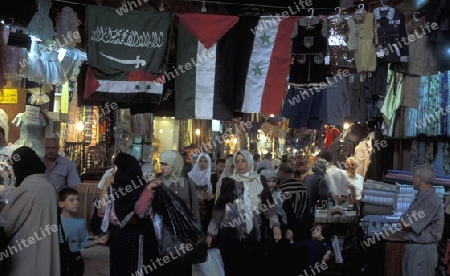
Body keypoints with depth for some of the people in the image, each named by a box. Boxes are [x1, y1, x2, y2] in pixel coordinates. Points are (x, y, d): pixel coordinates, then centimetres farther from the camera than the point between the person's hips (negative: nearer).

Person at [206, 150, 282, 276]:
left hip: (254, 234, 1)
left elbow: (268, 204, 2)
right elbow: (219, 208, 3)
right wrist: (211, 232, 1)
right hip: (231, 235, -1)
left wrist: (275, 224, -11)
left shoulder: (259, 181, 6)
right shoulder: (228, 182, 2)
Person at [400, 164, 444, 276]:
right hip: (411, 247, 9)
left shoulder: (432, 201, -18)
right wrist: (407, 223, -3)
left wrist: (404, 221, 3)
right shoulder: (419, 198, 15)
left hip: (422, 250, -9)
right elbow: (405, 223, 17)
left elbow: (406, 225, -17)